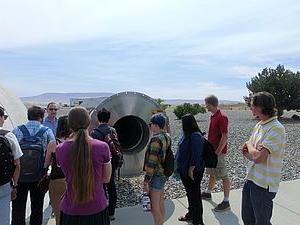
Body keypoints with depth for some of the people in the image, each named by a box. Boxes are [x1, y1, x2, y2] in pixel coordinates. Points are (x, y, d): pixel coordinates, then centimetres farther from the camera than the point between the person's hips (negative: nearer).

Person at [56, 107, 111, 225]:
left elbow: (69, 176, 5)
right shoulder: (102, 147, -15)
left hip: (70, 210, 1)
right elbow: (106, 178, -2)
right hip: (97, 209, -1)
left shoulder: (60, 149, -11)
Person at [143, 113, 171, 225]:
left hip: (156, 175, -10)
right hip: (164, 173, 10)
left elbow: (151, 162, -23)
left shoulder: (156, 139, -21)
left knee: (154, 207, 1)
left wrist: (146, 181, -19)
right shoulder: (167, 137, 6)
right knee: (161, 203, 22)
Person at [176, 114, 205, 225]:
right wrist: (179, 166, 19)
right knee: (189, 193, 23)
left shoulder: (195, 136, -23)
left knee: (195, 195, 4)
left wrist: (191, 170, -21)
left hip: (193, 171, -10)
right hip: (184, 170, 10)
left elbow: (196, 155, -25)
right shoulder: (187, 134, 7)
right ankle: (191, 214, 41)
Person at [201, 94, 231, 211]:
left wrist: (217, 152, -21)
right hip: (211, 150, 9)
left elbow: (225, 136, -22)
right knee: (212, 173, 22)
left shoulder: (221, 117, -20)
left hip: (219, 152, -9)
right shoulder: (212, 116, 10)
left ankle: (226, 202, 11)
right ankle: (208, 193, 39)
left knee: (223, 176, 1)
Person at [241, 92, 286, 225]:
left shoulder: (276, 129, -21)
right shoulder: (259, 125, 7)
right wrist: (253, 151, -11)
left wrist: (249, 145, -10)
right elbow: (246, 152, 11)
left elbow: (257, 157, -29)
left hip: (264, 184, -8)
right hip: (250, 179, 8)